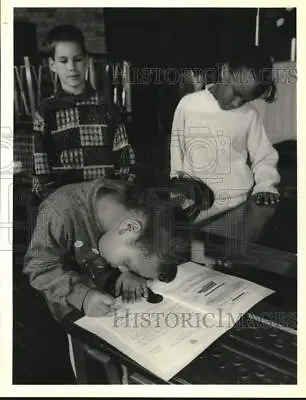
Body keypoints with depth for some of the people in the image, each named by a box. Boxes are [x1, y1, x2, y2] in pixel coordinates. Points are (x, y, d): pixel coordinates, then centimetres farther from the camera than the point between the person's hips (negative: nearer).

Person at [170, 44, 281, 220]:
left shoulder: (250, 115, -5)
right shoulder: (188, 105, -5)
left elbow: (264, 157, 4)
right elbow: (177, 150, 6)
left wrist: (266, 185, -13)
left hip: (237, 206, 0)